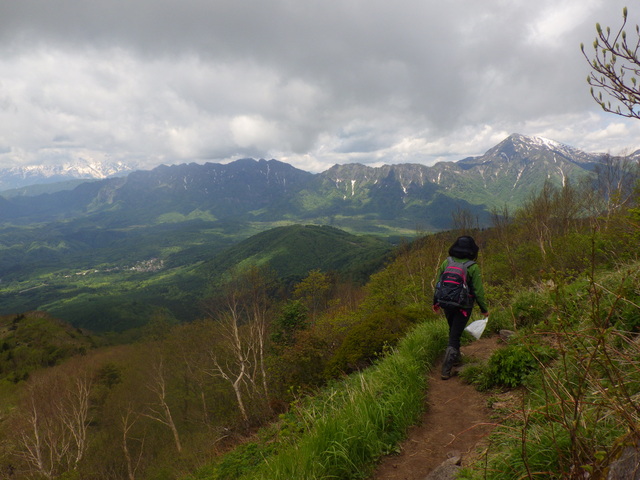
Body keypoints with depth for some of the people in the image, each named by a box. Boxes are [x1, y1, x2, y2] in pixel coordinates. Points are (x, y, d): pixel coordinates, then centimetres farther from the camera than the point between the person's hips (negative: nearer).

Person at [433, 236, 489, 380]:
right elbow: (478, 291, -8)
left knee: (453, 331, 26)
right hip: (463, 307, -4)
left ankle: (455, 355, 44)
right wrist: (484, 309, 4)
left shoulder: (446, 262, 1)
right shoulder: (473, 267, -11)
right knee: (454, 336, 0)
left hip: (447, 304, 4)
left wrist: (436, 302, 18)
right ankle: (446, 370, -4)